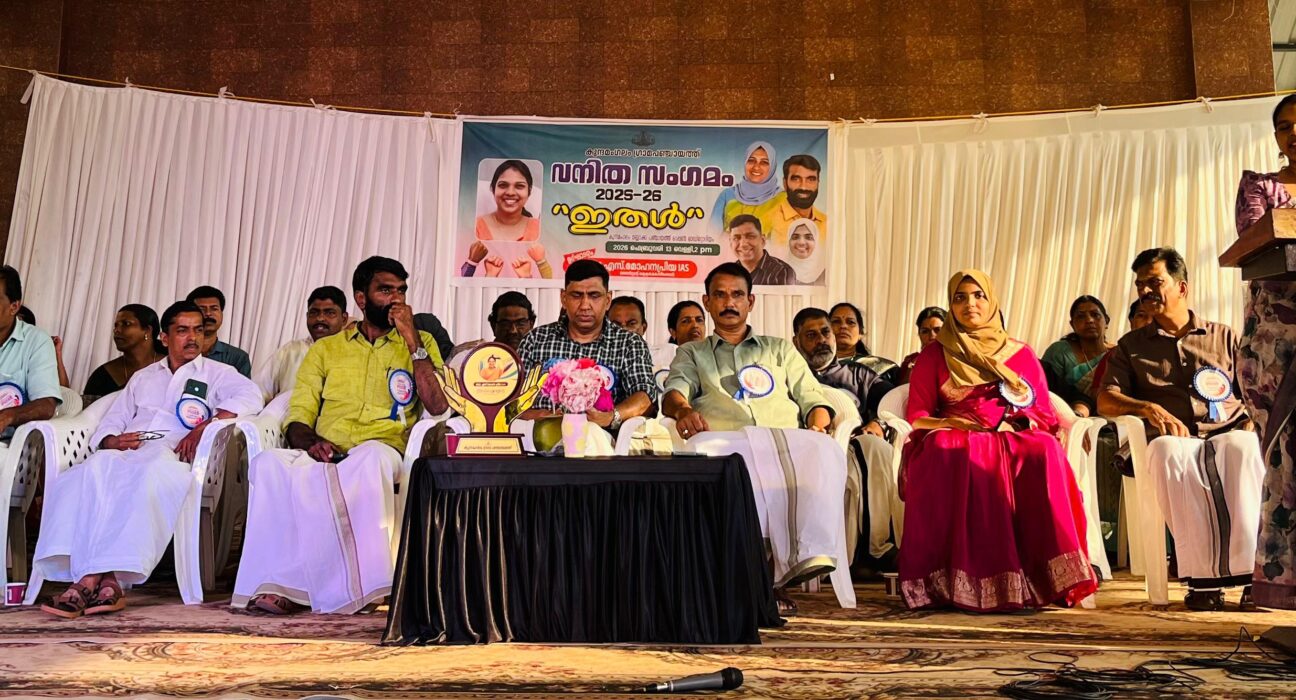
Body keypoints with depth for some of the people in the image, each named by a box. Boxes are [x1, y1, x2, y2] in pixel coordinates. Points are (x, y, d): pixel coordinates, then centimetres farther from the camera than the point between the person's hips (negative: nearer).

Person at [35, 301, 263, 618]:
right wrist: (113, 441, 0)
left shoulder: (216, 373, 20)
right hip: (126, 452, 4)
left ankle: (88, 579, -42)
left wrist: (205, 426, -15)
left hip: (173, 454, -3)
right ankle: (105, 580, -42)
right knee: (93, 471, -32)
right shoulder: (142, 377, 34)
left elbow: (249, 395, -2)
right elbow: (111, 422, 25)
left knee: (148, 476, -39)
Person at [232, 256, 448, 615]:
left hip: (382, 451, -2)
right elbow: (298, 414, 15)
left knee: (371, 457, -39)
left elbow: (437, 406, 1)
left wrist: (412, 338, 0)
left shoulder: (420, 343, 18)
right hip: (323, 456, 2)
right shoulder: (326, 349, 23)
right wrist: (310, 442, -9)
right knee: (270, 462, -31)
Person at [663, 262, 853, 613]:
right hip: (726, 444, -1)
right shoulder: (691, 353, 30)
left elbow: (813, 399, 24)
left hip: (789, 442, 2)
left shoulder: (780, 348, 34)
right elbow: (674, 390, 8)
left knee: (824, 451, -35)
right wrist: (683, 409, -17)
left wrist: (818, 427, 0)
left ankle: (809, 555, -44)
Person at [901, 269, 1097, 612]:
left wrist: (1018, 423, -7)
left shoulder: (1022, 354, 22)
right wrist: (951, 426, -9)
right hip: (956, 440, -1)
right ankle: (970, 581, -41)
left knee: (1045, 452, -35)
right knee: (950, 453, -39)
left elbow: (1044, 413, 16)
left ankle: (1046, 576, -34)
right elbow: (918, 414, 12)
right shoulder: (934, 355, 19)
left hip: (1016, 439, 2)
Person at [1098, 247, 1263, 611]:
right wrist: (1149, 408, -12)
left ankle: (1250, 570, -39)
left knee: (1244, 447, -38)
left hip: (1226, 435, 1)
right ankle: (1203, 577, -41)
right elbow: (1105, 402, 8)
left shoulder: (1224, 337, 23)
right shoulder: (1131, 346, 21)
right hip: (1174, 441, -1)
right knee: (1168, 451, -40)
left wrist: (1253, 420, -5)